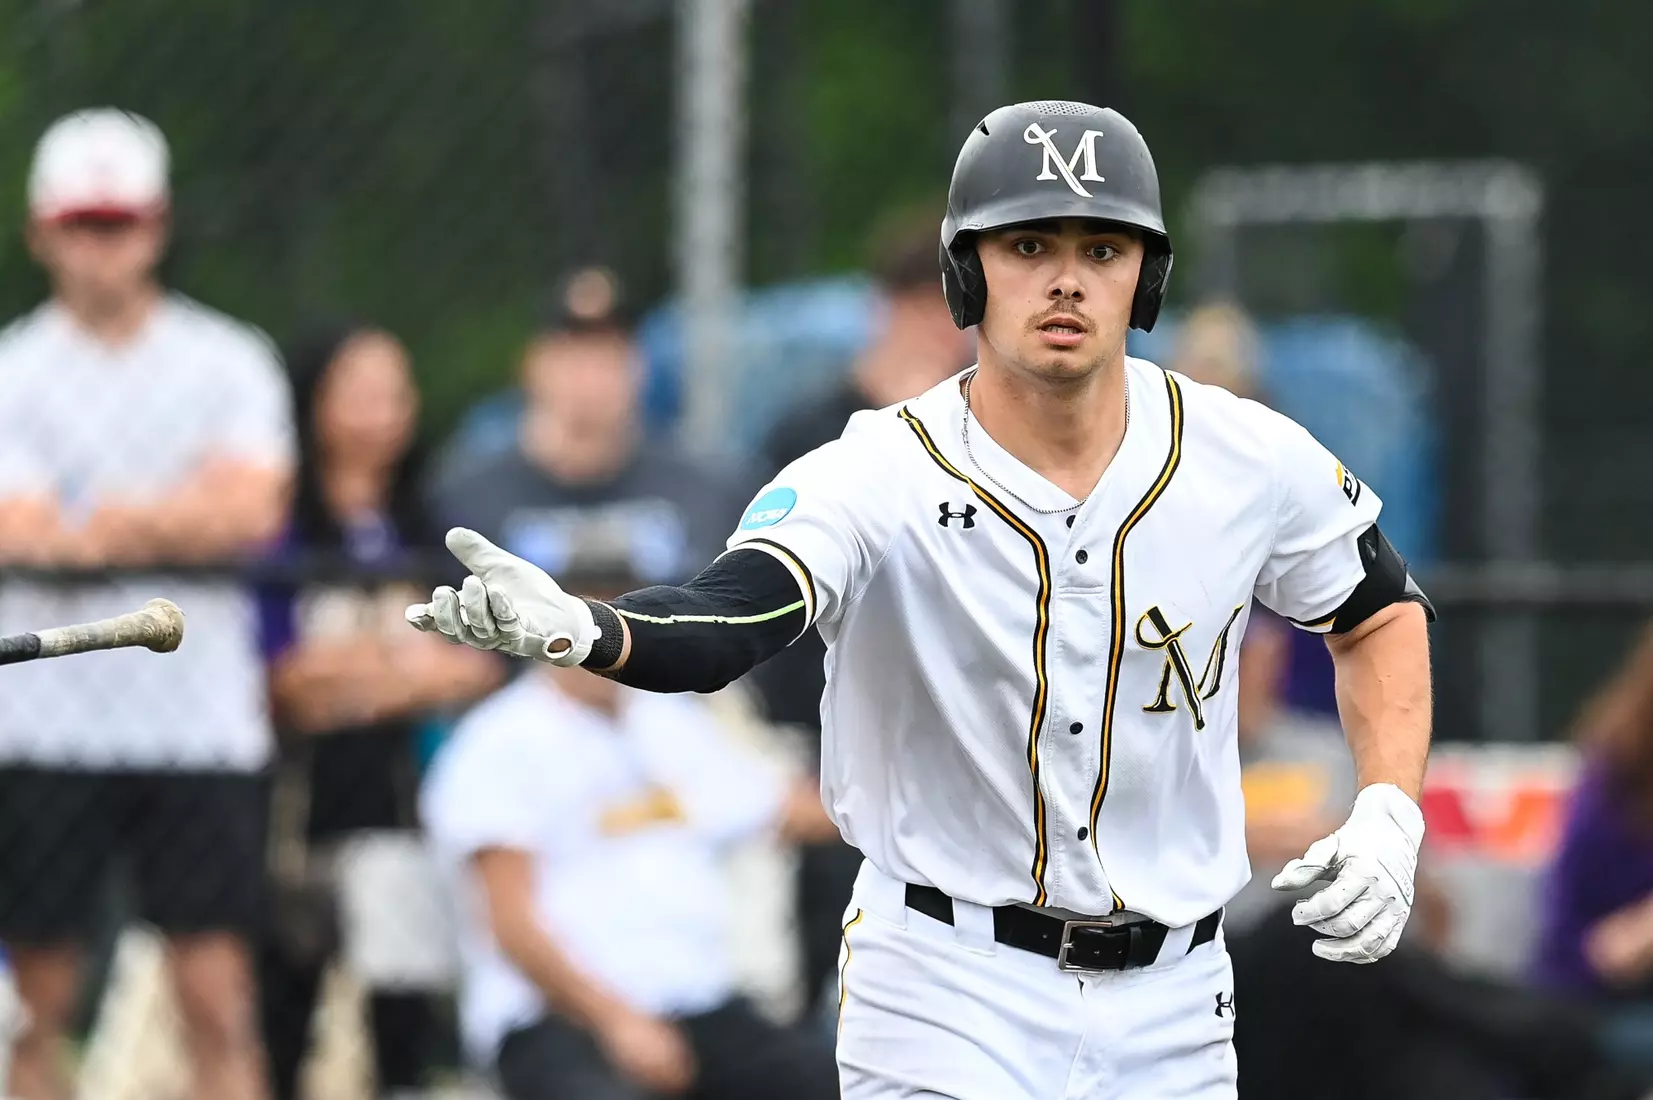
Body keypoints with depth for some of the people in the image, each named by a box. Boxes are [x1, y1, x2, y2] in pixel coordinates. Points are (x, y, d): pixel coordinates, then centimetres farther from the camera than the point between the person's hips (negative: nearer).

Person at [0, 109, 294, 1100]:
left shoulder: (231, 362, 6)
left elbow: (252, 506, -9)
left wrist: (97, 522, -10)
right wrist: (173, 523, -12)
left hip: (202, 725, 0)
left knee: (219, 997, -3)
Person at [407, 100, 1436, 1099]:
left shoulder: (1251, 463, -6)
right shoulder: (879, 480, -16)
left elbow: (1382, 612, 12)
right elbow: (718, 624, -33)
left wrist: (1388, 820, -4)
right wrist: (574, 628, -55)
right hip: (947, 1013, -3)